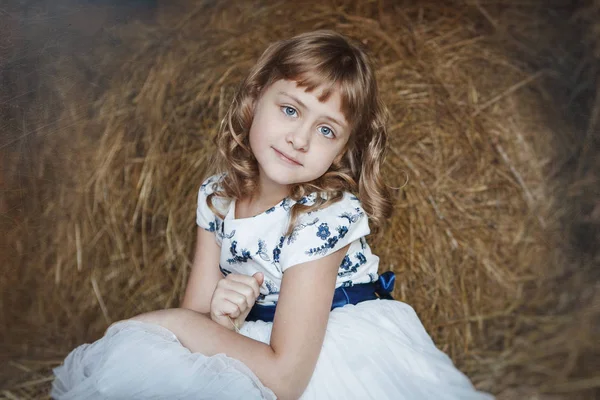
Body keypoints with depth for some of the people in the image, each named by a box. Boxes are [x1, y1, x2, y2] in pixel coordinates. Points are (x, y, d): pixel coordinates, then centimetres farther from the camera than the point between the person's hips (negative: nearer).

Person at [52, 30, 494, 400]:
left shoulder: (325, 216, -20)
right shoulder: (217, 195, -3)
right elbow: (193, 316, -2)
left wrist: (174, 322, -18)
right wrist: (222, 321, -25)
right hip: (257, 343, 5)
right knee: (130, 350, -13)